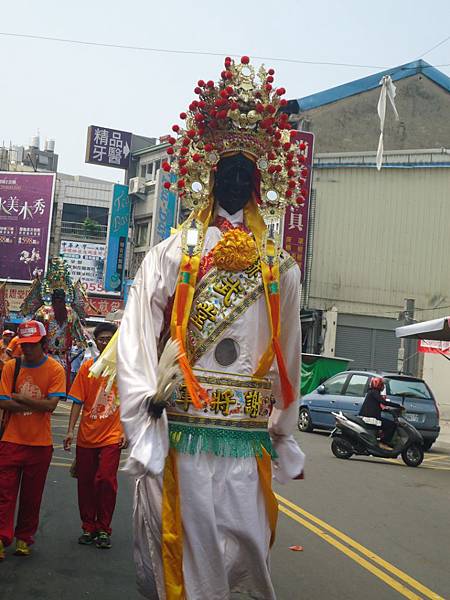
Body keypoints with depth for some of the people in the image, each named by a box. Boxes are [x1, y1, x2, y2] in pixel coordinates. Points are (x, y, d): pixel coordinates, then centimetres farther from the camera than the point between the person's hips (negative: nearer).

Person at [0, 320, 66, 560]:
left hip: (40, 443, 0)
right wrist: (37, 405, -13)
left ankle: (24, 538, 22)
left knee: (32, 495, 9)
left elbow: (51, 404, -13)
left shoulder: (55, 369, -4)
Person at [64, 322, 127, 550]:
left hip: (111, 437, -2)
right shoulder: (87, 367, 3)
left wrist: (126, 432, -4)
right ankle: (88, 527, 22)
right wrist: (70, 431, -4)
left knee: (106, 480, -8)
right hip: (87, 436, 2)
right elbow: (78, 401, 2)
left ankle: (104, 529, 7)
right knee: (85, 482, 7)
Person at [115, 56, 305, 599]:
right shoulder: (171, 255, 5)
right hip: (179, 434, -2)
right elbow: (136, 341, -1)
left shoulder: (279, 269, 11)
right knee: (184, 550, 3)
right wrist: (144, 410, -10)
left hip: (248, 441, 2)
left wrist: (284, 438, 14)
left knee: (246, 547, 4)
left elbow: (288, 356, 13)